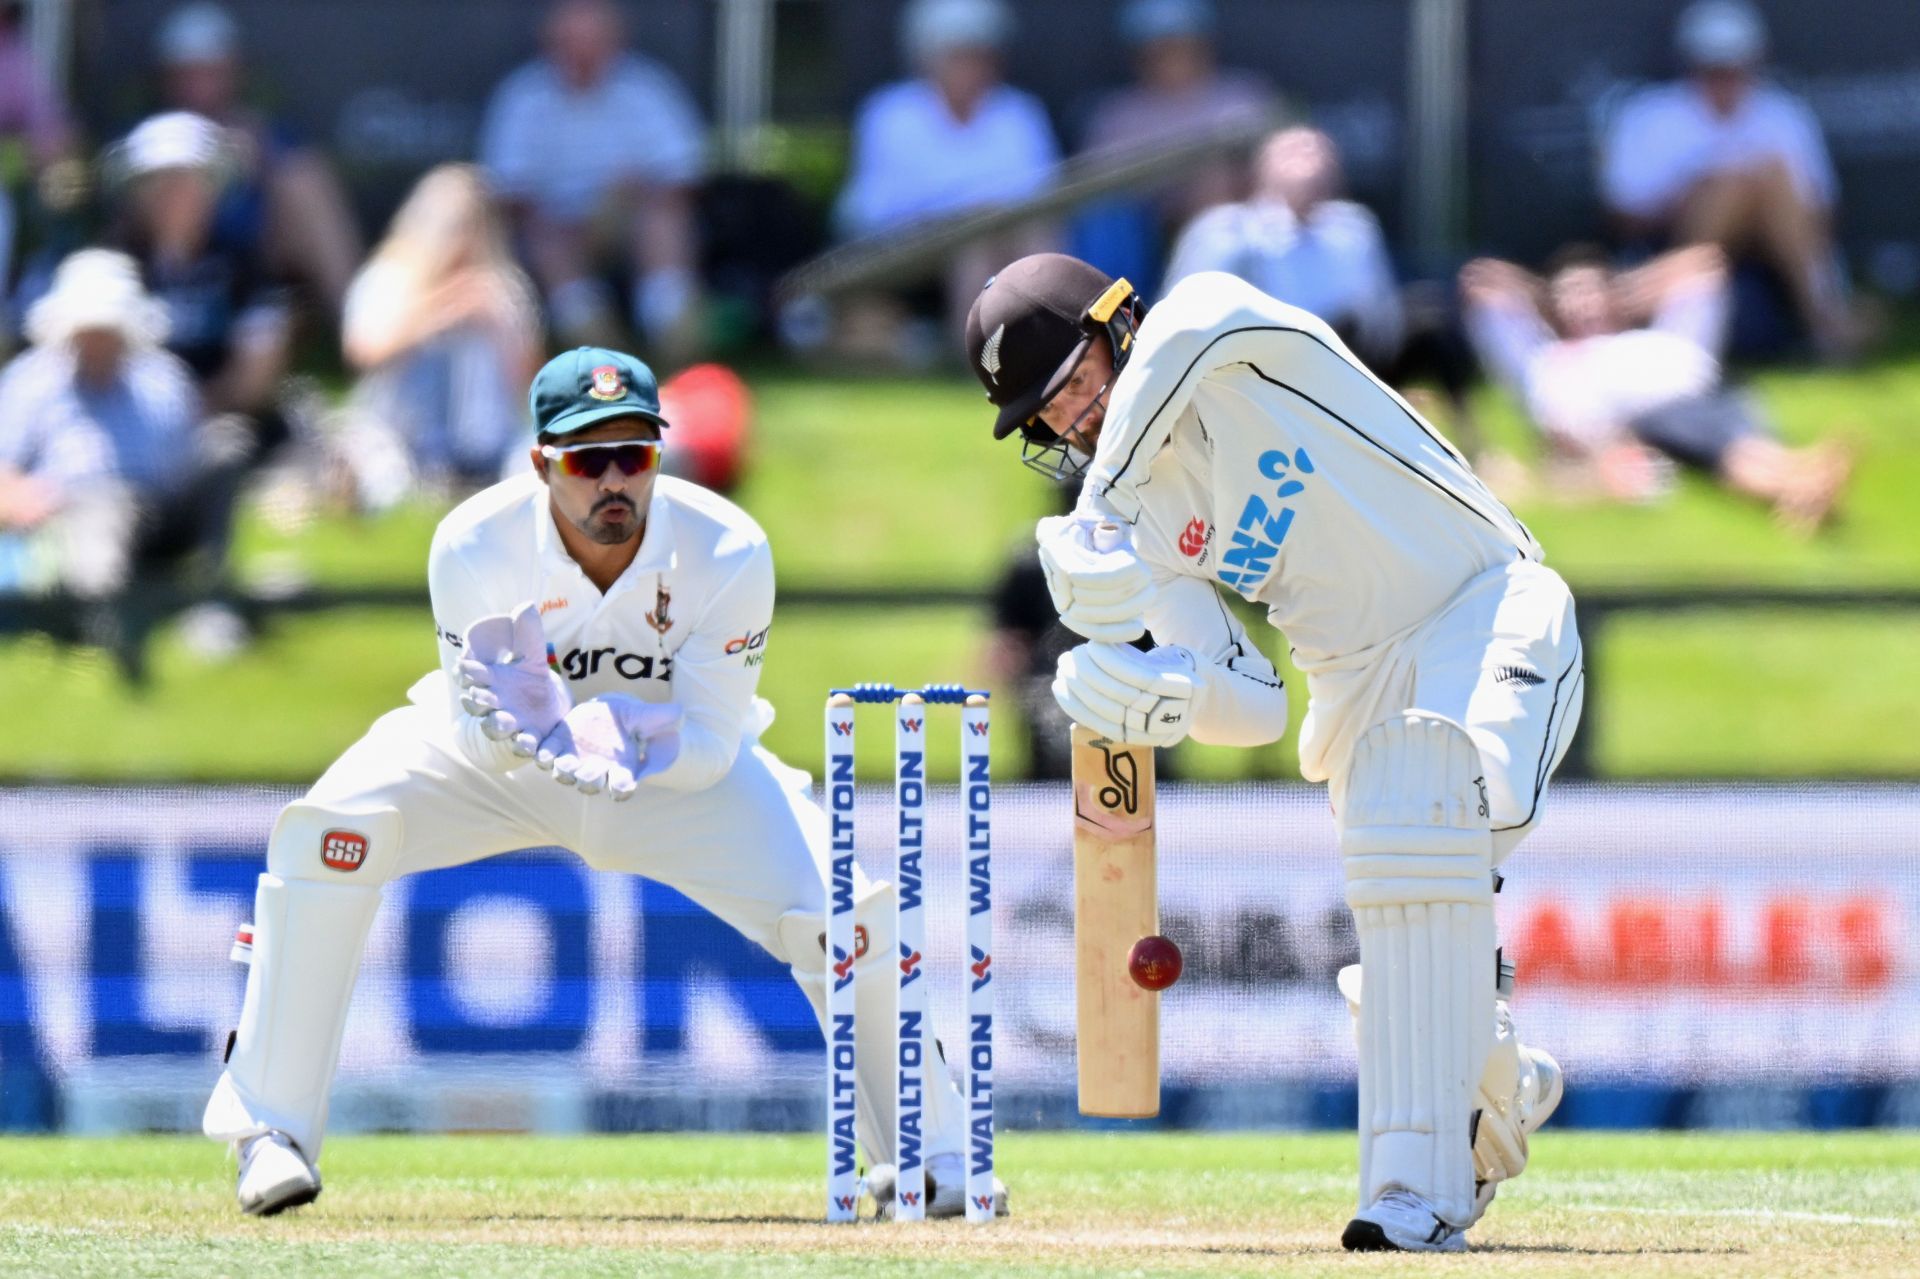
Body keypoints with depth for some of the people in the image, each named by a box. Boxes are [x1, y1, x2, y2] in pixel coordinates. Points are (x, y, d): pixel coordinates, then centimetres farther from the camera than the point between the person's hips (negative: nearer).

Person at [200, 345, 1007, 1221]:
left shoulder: (727, 551, -28)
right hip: (503, 761, 0)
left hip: (681, 770, 0)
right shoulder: (473, 547, -28)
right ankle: (275, 1134, -17)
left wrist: (624, 738, -44)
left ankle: (934, 1153, 6)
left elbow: (712, 743, -23)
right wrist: (511, 728, -45)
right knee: (331, 831, -28)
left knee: (840, 911, -19)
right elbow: (474, 729, -21)